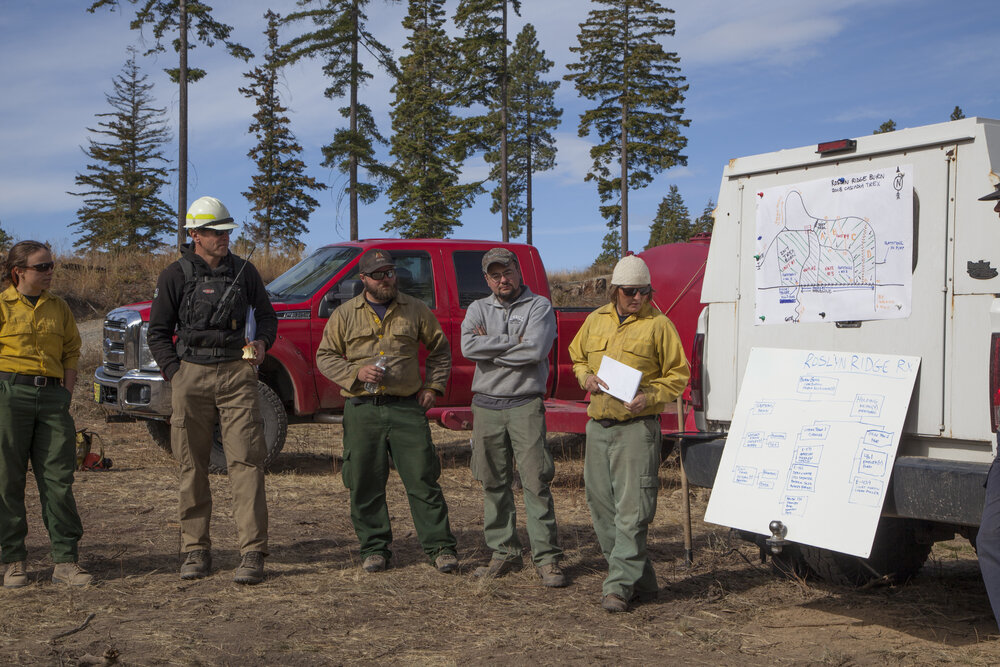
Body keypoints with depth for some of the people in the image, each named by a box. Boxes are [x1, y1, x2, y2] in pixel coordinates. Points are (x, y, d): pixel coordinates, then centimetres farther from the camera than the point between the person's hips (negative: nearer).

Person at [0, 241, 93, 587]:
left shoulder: (58, 307, 14)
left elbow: (71, 351, 18)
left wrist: (66, 392, 7)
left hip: (52, 394, 4)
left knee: (58, 478, 0)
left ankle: (65, 561, 3)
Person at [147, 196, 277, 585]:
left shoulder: (244, 271, 9)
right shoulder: (175, 276, 4)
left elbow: (266, 315, 18)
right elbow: (158, 331, 9)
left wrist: (262, 342, -2)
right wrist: (174, 373, -2)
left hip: (237, 374, 0)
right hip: (191, 377, 0)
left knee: (246, 461, -9)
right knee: (193, 466, 5)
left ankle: (252, 554, -9)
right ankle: (195, 551, 16)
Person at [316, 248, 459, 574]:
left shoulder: (416, 310, 9)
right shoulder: (344, 314, 8)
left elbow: (440, 349, 20)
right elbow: (325, 356, 9)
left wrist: (433, 387, 9)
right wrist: (355, 373, -8)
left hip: (407, 407, 0)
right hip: (362, 410, 1)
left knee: (423, 480, -3)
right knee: (365, 484, 3)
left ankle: (440, 547, 4)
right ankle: (374, 548, 16)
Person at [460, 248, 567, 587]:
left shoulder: (539, 306, 2)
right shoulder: (478, 309, 12)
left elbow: (536, 350, -15)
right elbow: (468, 347, -7)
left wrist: (490, 346, -6)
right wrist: (513, 341, -10)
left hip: (525, 405, -4)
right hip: (486, 405, 4)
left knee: (535, 481, -7)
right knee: (494, 483, 7)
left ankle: (547, 558, -4)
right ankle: (503, 553, 16)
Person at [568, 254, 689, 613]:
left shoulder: (658, 324, -2)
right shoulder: (596, 321, 13)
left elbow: (678, 375, 1)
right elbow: (577, 358, 27)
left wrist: (649, 398, -15)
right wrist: (586, 378, 4)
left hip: (637, 427, -6)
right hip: (597, 426, 6)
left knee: (631, 509, -10)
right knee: (602, 506, 9)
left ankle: (620, 585, -5)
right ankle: (641, 581, 20)